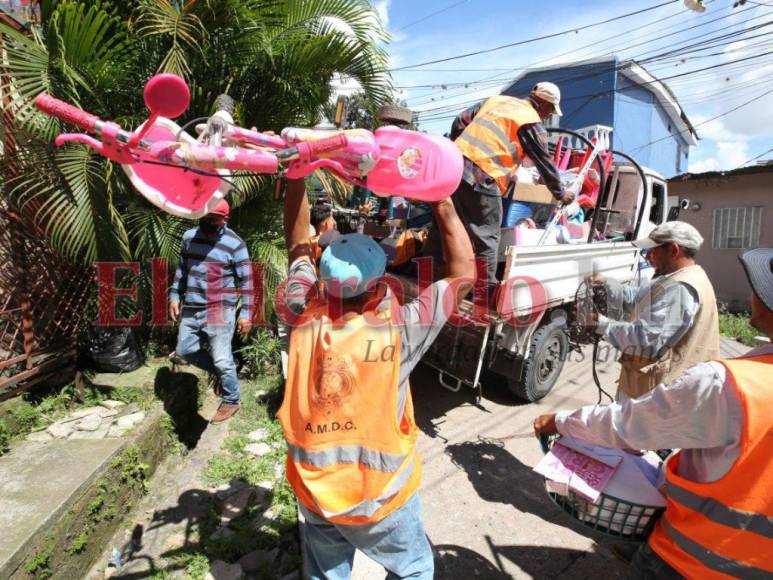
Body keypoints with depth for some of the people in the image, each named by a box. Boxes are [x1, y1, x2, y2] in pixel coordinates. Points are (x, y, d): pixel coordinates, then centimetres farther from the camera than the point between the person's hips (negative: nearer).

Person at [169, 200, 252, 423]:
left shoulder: (234, 244, -11)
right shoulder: (189, 237, 6)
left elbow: (246, 281, -10)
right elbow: (181, 269, 18)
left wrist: (246, 314, -13)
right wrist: (174, 297, 13)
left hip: (220, 310, -6)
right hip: (191, 308, 6)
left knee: (222, 359, -2)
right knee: (185, 350, 15)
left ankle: (231, 402, 20)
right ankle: (220, 372, 35)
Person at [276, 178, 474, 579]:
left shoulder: (305, 320, -17)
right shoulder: (398, 330, -26)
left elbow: (298, 243, -3)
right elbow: (464, 272, -15)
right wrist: (442, 200, -12)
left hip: (315, 492, 4)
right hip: (380, 496, -3)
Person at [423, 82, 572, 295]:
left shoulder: (497, 99, 22)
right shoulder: (533, 123, 2)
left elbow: (460, 122, 21)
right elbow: (544, 162, 7)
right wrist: (560, 194, 19)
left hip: (453, 166, 7)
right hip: (482, 179, -7)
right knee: (487, 237, 2)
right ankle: (487, 287, 7)